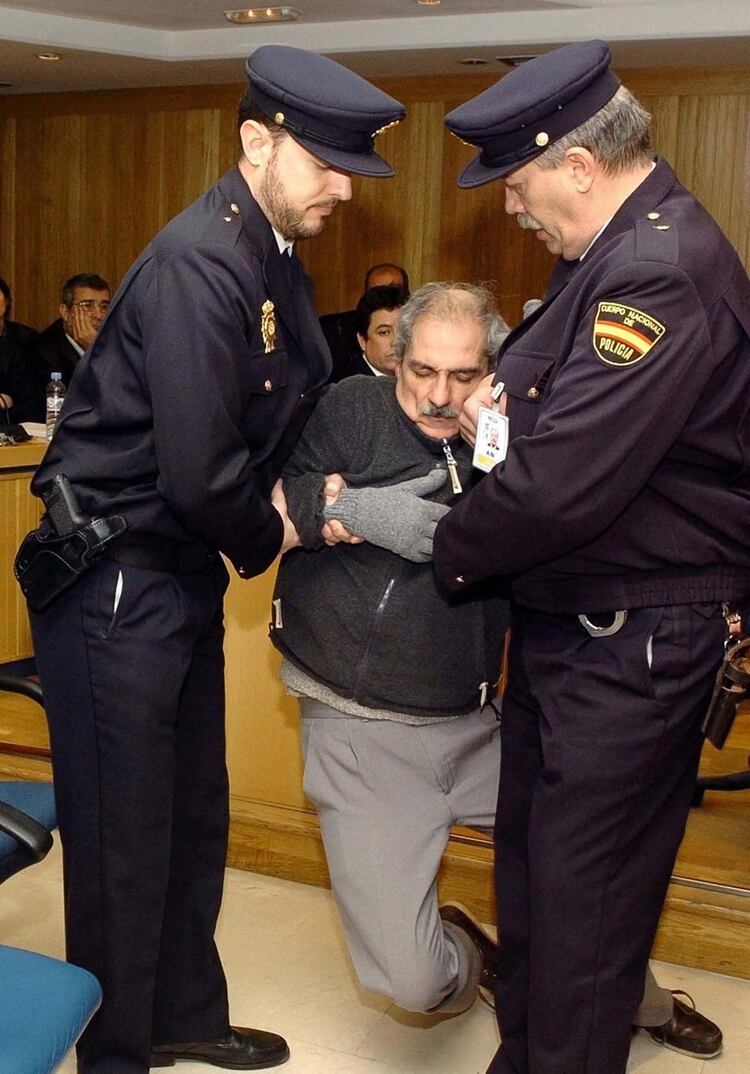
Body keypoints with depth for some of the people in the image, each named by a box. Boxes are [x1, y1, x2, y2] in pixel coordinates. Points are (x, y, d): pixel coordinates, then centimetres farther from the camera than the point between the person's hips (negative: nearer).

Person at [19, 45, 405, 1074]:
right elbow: (198, 473, -26)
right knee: (122, 838, 5)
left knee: (195, 817, 20)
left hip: (184, 576, 9)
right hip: (115, 582, -9)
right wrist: (269, 536, -8)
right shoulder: (198, 263, -22)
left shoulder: (276, 258, 8)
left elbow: (292, 408, 16)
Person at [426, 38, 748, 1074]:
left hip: (633, 643, -10)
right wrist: (508, 391, 5)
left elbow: (560, 485, -29)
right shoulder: (623, 251, 9)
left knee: (581, 892, 4)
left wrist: (449, 550, -11)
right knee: (529, 861, 21)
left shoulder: (663, 275, -24)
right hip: (565, 619, 10)